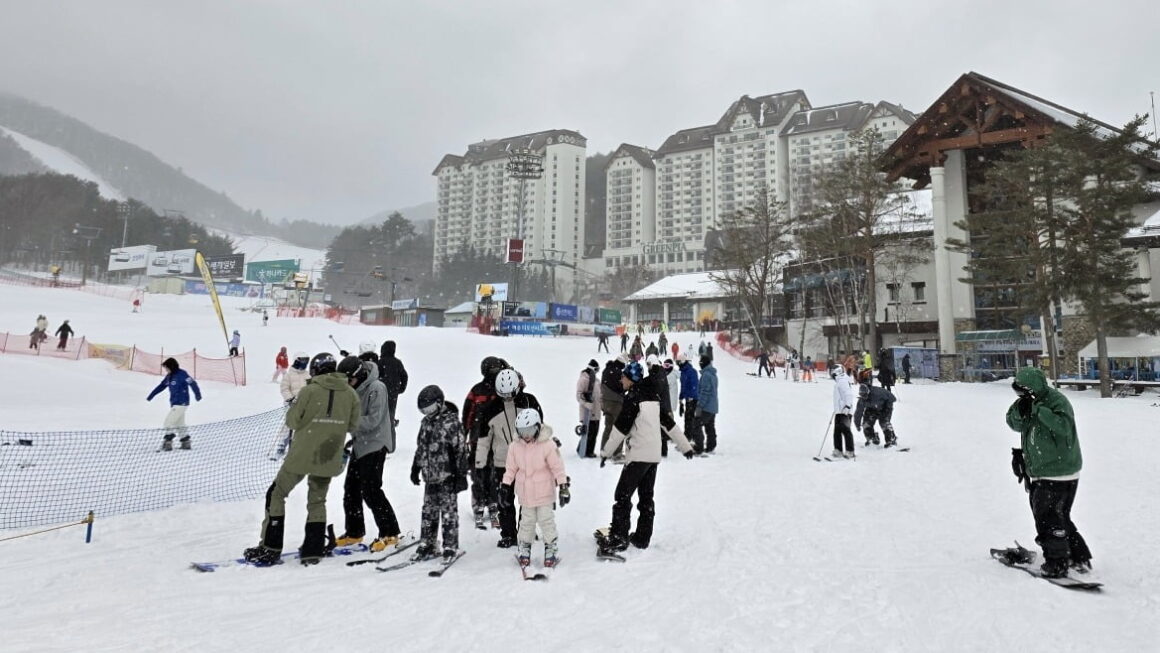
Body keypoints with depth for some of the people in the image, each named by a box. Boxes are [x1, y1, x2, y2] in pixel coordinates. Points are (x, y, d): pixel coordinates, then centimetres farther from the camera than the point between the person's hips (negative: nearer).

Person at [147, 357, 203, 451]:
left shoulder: (182, 374, -15)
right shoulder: (169, 376, 11)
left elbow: (192, 383, -23)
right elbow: (161, 386, 21)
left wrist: (197, 394, -34)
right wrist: (150, 396, 25)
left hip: (181, 403, -9)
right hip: (174, 404, 9)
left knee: (169, 422, -9)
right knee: (179, 424, 12)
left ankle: (168, 442, -4)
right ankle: (186, 442, 17)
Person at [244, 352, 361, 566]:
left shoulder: (310, 390, -12)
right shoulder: (351, 394, -2)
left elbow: (292, 421, -7)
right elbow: (352, 426, 5)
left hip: (302, 454, -3)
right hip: (329, 457, 4)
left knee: (276, 494, 13)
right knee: (317, 501, 17)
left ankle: (270, 548, 14)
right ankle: (313, 551, 16)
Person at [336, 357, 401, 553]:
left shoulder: (376, 389, -18)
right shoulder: (352, 389, 6)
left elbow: (373, 420, -22)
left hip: (375, 444, -8)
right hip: (359, 444, 8)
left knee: (370, 490, -9)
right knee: (351, 488, 12)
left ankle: (390, 533, 2)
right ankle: (354, 532, 26)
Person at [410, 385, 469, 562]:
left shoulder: (452, 422, -14)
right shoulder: (426, 422, 10)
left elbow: (461, 450, -14)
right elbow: (420, 447, 21)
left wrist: (461, 475, -15)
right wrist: (415, 468, 22)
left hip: (447, 477, -7)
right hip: (430, 477, 7)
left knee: (448, 512, 1)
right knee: (428, 512, 13)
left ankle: (451, 547, 11)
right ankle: (427, 546, 24)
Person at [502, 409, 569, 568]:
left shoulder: (548, 445, -17)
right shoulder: (515, 446, -5)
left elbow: (557, 467, -13)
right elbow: (510, 468, 5)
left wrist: (563, 487, -13)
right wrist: (506, 484, 3)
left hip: (544, 492, -3)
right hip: (525, 493, 3)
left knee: (546, 520, 5)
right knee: (526, 521, 14)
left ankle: (550, 549, 22)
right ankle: (524, 549, 29)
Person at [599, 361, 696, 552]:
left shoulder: (633, 398, -13)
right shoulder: (653, 397, 12)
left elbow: (620, 429, -15)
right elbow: (669, 423, 16)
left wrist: (606, 452, -9)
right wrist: (685, 446, 22)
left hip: (637, 456, -9)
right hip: (654, 456, 9)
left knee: (623, 495, -4)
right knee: (646, 497, 13)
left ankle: (619, 538, -5)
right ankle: (643, 537, 19)